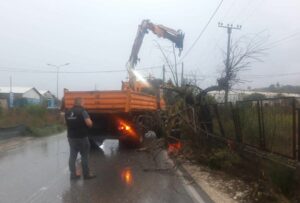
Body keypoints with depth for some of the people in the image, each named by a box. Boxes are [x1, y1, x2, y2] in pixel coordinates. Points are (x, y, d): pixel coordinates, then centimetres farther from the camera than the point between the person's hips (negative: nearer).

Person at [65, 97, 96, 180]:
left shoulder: (68, 112, 6)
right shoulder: (82, 111, -14)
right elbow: (89, 123, -22)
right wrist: (91, 122, -1)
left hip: (71, 137, 6)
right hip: (81, 137, -6)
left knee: (72, 156, 11)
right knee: (84, 156, 5)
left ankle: (73, 174, 17)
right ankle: (86, 174, 13)